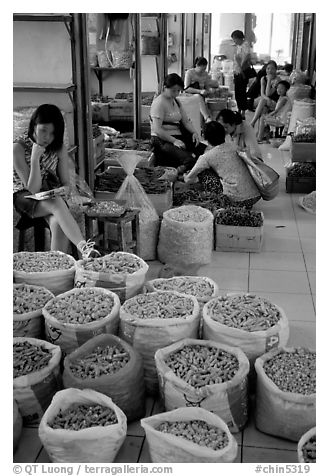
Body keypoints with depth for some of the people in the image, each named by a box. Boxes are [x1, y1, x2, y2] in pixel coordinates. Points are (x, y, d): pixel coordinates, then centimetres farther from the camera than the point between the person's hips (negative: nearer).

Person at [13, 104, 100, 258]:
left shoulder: (59, 149, -1)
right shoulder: (18, 147, -13)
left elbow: (66, 184, 5)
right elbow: (33, 189, -16)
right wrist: (35, 158, -26)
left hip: (52, 198, 3)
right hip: (25, 198, -3)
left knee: (58, 224, -33)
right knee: (57, 204, -36)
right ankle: (83, 247, -51)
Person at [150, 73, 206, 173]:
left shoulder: (176, 102, 18)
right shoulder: (159, 103, -9)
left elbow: (186, 121, 17)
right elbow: (157, 130, -18)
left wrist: (194, 132, -4)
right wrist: (174, 141, -26)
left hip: (178, 138, 9)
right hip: (162, 141, -9)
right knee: (189, 159, -33)